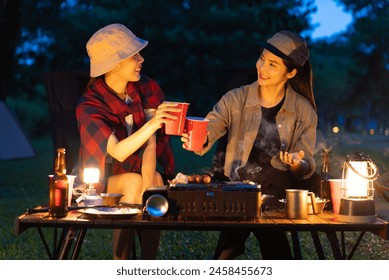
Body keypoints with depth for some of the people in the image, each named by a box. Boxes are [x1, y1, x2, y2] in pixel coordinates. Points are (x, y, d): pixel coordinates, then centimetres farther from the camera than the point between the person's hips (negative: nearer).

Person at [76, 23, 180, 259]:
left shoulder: (146, 88, -7)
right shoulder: (89, 106, -18)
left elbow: (151, 143, -15)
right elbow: (118, 152, -32)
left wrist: (148, 186, -30)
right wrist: (152, 124, -47)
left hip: (138, 174, 3)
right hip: (104, 183, -3)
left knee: (155, 179, -30)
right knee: (134, 182, -33)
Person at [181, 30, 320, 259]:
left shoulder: (304, 111, 3)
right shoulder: (236, 99, 1)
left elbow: (308, 163, 1)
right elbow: (208, 129, -13)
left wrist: (298, 165, -24)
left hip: (279, 188, 1)